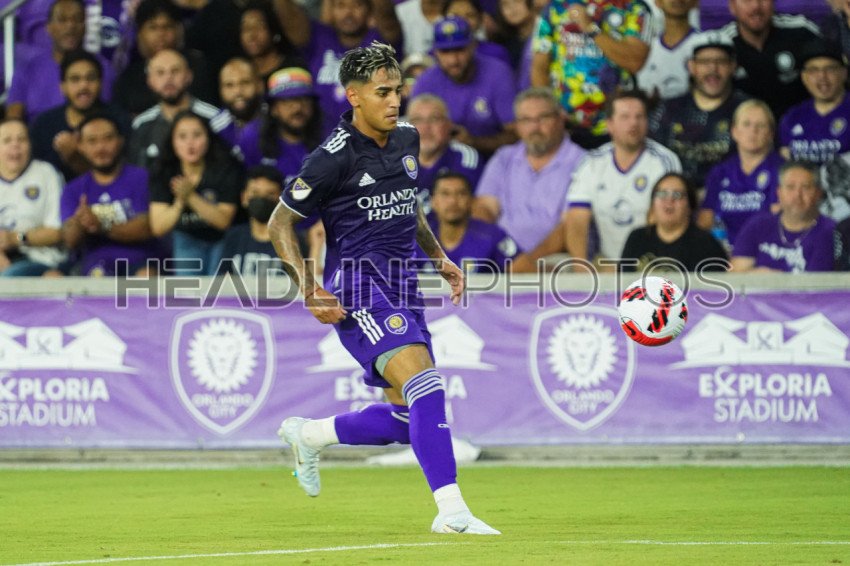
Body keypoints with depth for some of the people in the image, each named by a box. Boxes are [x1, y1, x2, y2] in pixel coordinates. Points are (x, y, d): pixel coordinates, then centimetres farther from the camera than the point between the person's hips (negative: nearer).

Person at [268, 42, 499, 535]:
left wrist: (439, 257, 19)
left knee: (408, 419, 8)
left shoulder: (407, 139, 10)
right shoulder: (335, 157, -12)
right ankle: (451, 511, -29)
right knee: (425, 383, -25)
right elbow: (280, 223, -5)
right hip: (361, 286, -8)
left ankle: (308, 435, 31)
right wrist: (309, 288, -14)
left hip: (402, 284, 8)